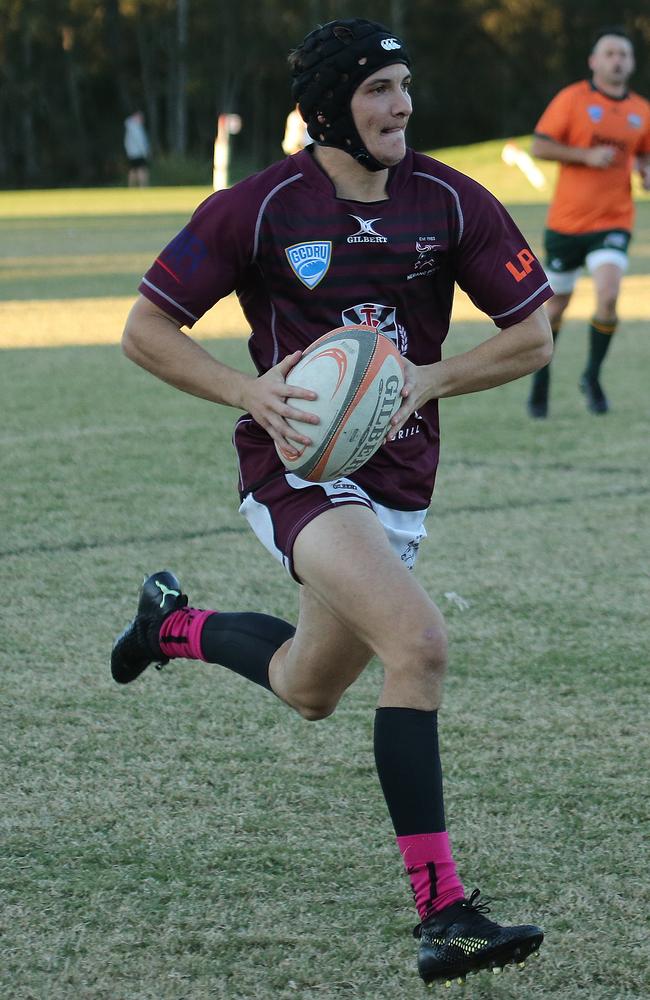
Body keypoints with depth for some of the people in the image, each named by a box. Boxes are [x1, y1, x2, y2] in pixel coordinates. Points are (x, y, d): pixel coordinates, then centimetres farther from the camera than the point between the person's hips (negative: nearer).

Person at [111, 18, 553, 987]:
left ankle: (176, 625, 51)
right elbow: (146, 331, -4)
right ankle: (441, 912, -27)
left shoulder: (449, 201, -2)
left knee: (309, 689, 20)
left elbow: (533, 335, 3)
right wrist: (252, 391, -19)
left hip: (399, 477, 6)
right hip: (298, 468, -6)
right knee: (419, 641, -28)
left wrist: (427, 380, -13)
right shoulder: (259, 207, -10)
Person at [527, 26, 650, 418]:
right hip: (567, 220, -1)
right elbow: (539, 146, -8)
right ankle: (542, 375, 34)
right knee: (557, 304, 9)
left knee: (608, 297, -20)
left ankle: (593, 377, 1)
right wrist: (587, 155, -19)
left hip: (614, 221, 1)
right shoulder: (572, 99, -5)